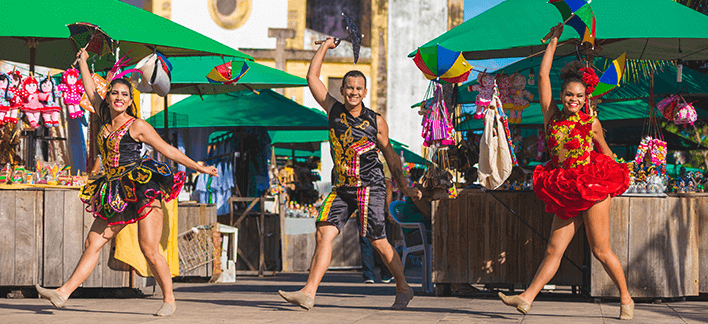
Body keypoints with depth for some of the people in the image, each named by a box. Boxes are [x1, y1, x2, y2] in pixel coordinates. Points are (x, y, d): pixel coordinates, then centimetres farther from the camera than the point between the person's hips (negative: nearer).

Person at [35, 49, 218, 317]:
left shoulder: (137, 126, -4)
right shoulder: (106, 120, 13)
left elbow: (168, 150, 2)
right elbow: (91, 92, 26)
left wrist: (199, 168, 6)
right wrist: (82, 62, 33)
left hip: (143, 190, -6)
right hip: (115, 197, 6)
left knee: (149, 250, -9)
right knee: (93, 242, 0)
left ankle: (169, 299, 3)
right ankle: (63, 293, -3)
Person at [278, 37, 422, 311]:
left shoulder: (376, 121, 1)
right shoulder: (334, 111, 6)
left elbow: (390, 155, 10)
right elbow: (312, 77, 8)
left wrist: (405, 188, 10)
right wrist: (325, 47, 12)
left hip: (370, 187, -3)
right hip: (341, 188, 3)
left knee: (378, 242, -3)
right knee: (324, 233, -10)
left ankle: (403, 289, 14)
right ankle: (308, 293, -15)